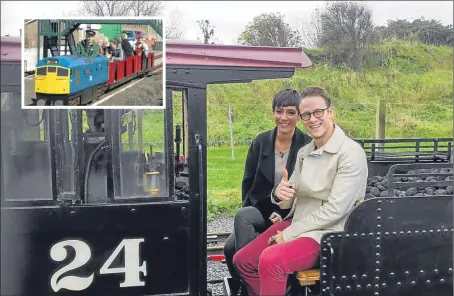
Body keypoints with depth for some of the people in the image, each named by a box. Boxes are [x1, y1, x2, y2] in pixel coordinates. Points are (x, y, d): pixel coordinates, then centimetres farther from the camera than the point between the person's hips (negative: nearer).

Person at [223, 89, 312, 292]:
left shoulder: (307, 146, -7)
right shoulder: (261, 141, 3)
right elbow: (248, 182, 8)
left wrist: (284, 214, -15)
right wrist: (255, 209, -1)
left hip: (290, 215, -4)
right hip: (259, 209, 4)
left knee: (242, 216, -32)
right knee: (230, 247, -23)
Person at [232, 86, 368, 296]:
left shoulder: (351, 153, -15)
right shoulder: (304, 152, 8)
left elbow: (335, 210, -21)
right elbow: (290, 202, 10)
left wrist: (288, 234, -17)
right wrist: (279, 194, -16)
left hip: (329, 233, -8)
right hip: (297, 223, 8)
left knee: (270, 260, -29)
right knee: (243, 260, 6)